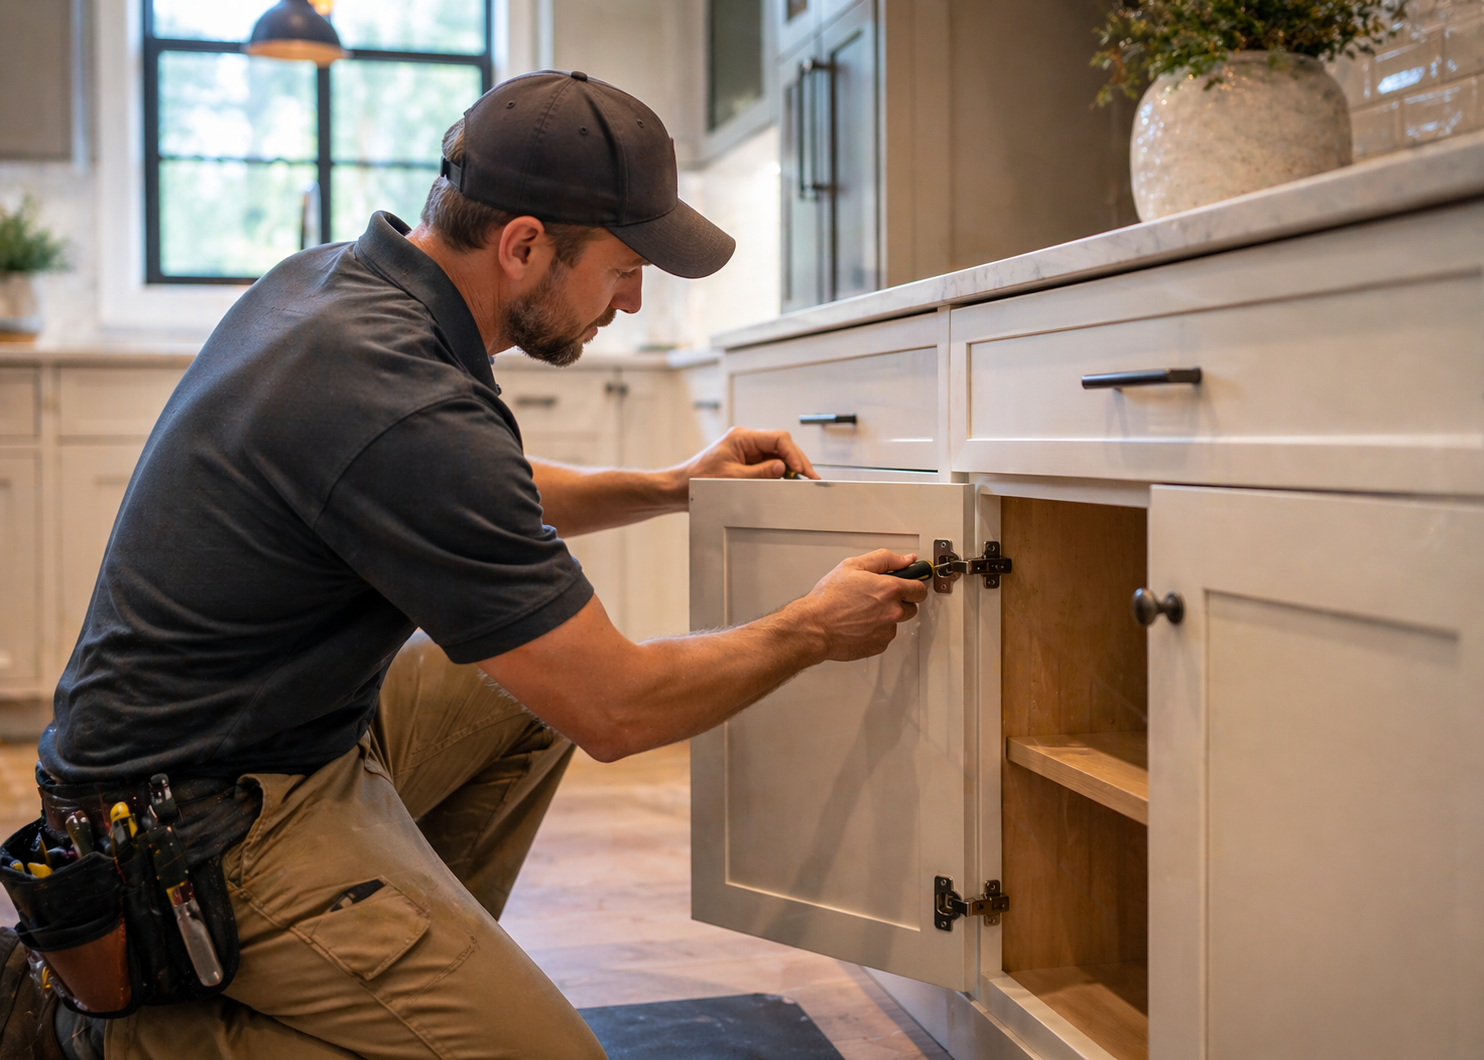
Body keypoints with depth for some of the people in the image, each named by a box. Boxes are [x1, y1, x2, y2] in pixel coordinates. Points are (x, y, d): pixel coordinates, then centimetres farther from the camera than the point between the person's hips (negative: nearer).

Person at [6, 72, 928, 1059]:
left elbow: (478, 497, 22)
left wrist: (668, 487, 15)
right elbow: (617, 711, -21)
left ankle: (417, 960, 21)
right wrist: (814, 630, -7)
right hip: (207, 827, -10)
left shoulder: (333, 277, 1)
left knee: (535, 686, 18)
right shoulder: (406, 409, -29)